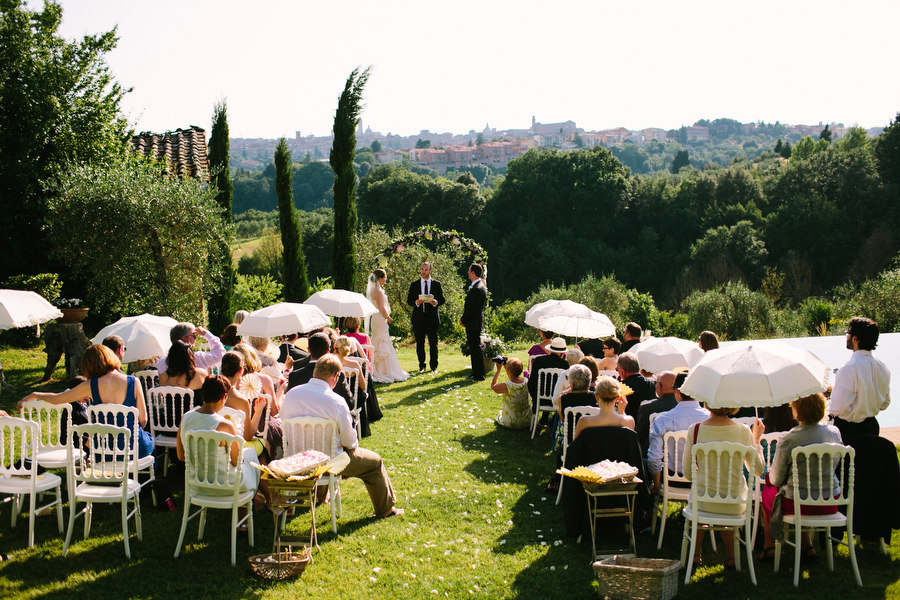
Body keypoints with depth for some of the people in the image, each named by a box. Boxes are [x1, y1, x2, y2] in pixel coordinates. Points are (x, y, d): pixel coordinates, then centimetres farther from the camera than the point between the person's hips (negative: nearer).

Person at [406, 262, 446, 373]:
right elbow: (409, 300, 6)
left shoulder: (437, 284, 7)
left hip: (432, 317, -1)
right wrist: (416, 302, -15)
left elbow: (442, 299, 5)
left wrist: (435, 302, -16)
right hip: (418, 317, 1)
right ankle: (421, 366, 14)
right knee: (419, 343, 5)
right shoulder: (414, 285, 9)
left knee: (433, 343, 0)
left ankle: (434, 365, 10)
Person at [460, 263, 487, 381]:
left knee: (475, 349, -5)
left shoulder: (477, 289, -21)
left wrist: (463, 320, -9)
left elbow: (472, 309, -22)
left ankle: (479, 375, -1)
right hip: (475, 323, 11)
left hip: (473, 323, -11)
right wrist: (464, 319, 14)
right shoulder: (480, 286, 13)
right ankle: (476, 374, 24)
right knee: (474, 349, 16)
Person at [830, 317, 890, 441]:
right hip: (872, 426, 7)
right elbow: (885, 404, 11)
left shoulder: (848, 369, -23)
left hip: (848, 428, -7)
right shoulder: (882, 368, 1)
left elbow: (840, 408, -24)